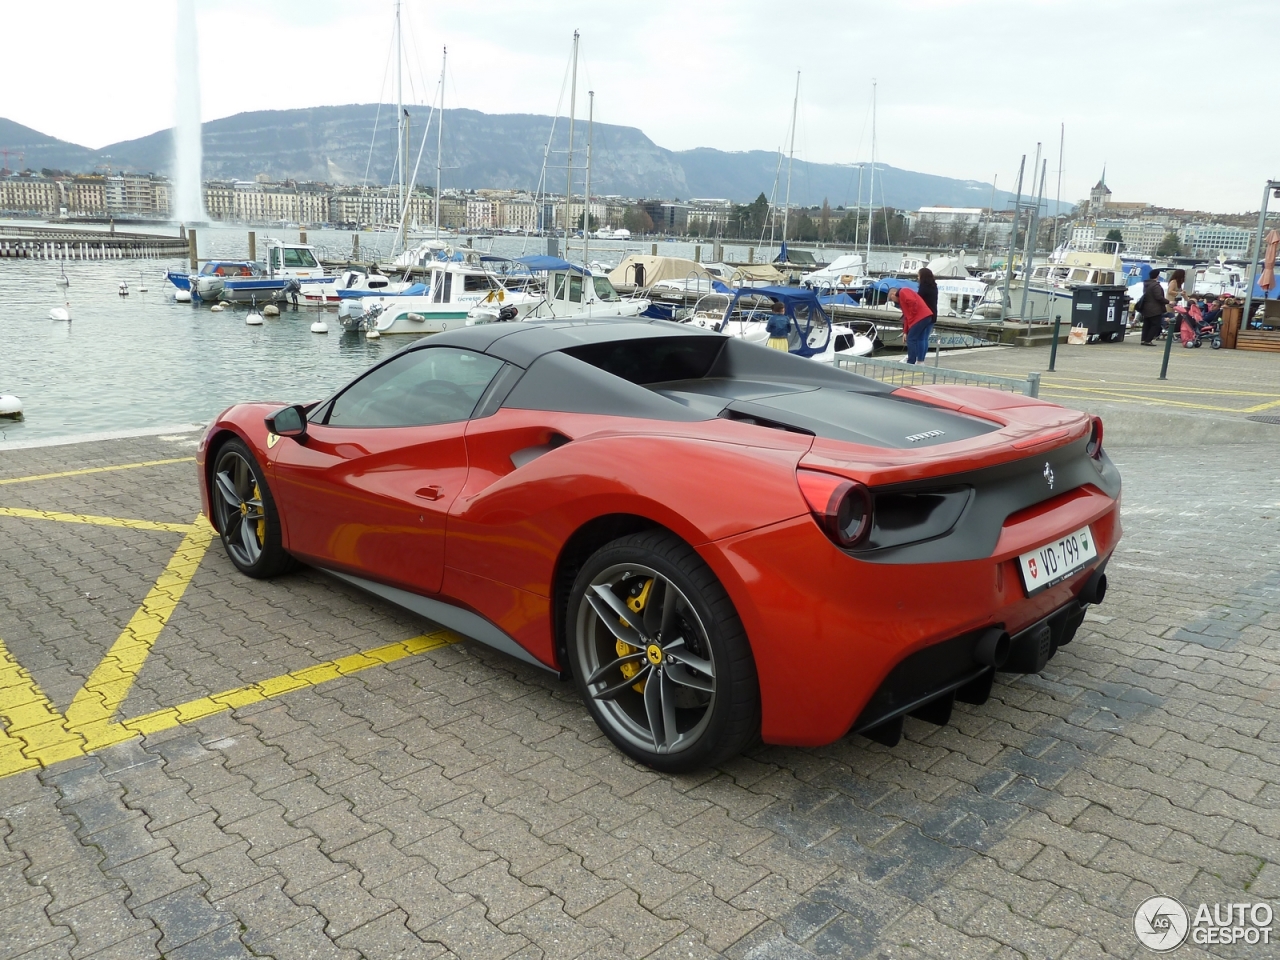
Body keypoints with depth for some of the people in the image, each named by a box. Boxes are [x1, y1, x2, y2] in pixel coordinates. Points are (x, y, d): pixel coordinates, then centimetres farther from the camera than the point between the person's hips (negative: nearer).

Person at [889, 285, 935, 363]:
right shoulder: (902, 299, 29)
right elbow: (906, 316, 28)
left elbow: (913, 302, -18)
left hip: (920, 317, -10)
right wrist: (905, 332, 25)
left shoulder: (903, 292, 0)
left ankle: (911, 363, 0)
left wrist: (912, 317, -10)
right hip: (928, 317, 10)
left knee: (911, 339, -2)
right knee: (922, 339, 11)